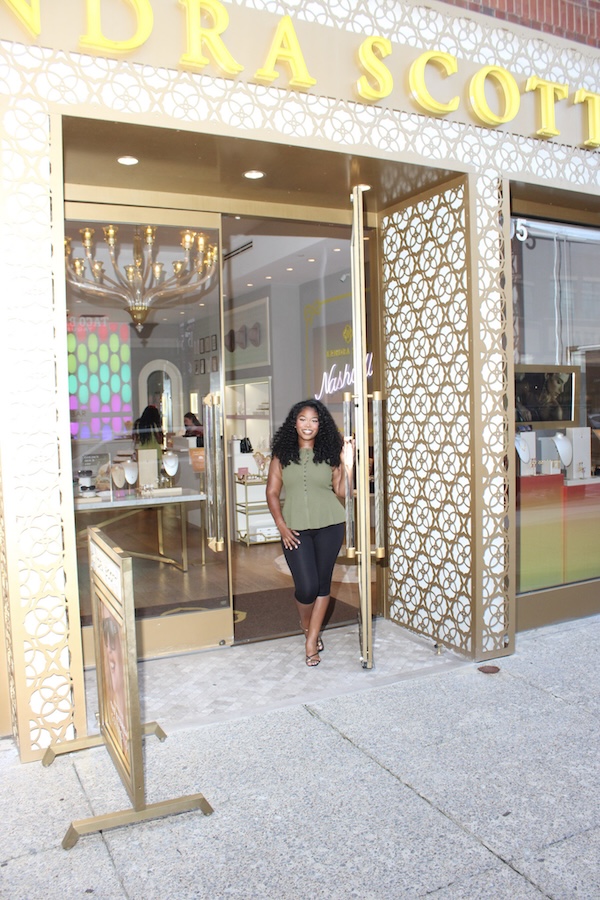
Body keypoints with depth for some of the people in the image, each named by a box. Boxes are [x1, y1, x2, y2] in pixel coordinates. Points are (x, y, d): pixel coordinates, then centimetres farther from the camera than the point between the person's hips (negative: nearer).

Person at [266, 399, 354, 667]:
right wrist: (281, 525, -7)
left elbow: (341, 493, 1)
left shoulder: (330, 453, 4)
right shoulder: (282, 454, 4)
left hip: (329, 526, 1)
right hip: (295, 529, -1)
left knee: (323, 583, 7)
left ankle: (312, 640, 24)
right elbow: (272, 492, 2)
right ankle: (306, 624, 29)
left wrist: (347, 467, -13)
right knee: (307, 586, -6)